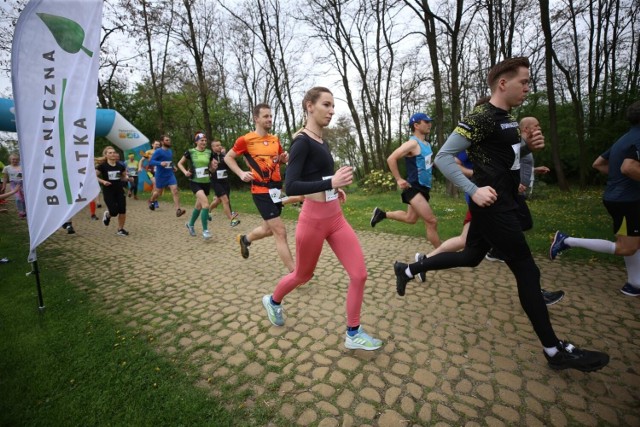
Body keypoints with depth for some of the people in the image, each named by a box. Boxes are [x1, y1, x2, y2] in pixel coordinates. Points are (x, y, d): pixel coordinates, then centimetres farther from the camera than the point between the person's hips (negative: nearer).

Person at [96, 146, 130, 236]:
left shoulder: (120, 165, 3)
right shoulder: (102, 166, -7)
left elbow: (124, 177, 15)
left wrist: (128, 178, -7)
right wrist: (103, 181, -20)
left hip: (119, 191, 3)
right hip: (108, 192, -3)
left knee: (122, 210, -4)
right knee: (114, 212, -10)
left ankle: (120, 229, 13)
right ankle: (107, 215, 29)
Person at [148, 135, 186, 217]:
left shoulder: (170, 151, 9)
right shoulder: (158, 151, -9)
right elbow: (151, 161, -16)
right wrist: (160, 163, -32)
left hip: (170, 175, 4)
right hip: (160, 176, -4)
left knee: (175, 190, -15)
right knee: (158, 192, 14)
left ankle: (178, 210, -22)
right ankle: (151, 201, 48)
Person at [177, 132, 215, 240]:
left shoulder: (209, 152, 5)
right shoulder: (190, 152, -5)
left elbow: (212, 168, 14)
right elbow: (180, 163, 7)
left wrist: (214, 164, -8)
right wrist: (185, 172, -10)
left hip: (206, 182, 5)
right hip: (195, 182, -5)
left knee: (199, 206, 15)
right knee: (205, 203, -23)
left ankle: (190, 224, 41)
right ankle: (205, 230, -14)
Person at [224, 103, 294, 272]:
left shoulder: (275, 139, 9)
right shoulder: (246, 140, -7)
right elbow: (228, 157, 5)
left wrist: (285, 158, 0)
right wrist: (241, 173, -9)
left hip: (277, 189, 7)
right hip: (262, 191, -7)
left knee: (269, 229, 19)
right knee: (280, 232, -9)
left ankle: (245, 239, 48)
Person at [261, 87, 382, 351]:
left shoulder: (322, 142, 11)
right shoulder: (302, 141, -13)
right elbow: (291, 186, -23)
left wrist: (336, 189, 9)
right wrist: (331, 183, -30)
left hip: (336, 218, 7)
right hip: (313, 220, -7)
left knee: (359, 274, 1)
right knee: (303, 275, 15)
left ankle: (353, 334, 19)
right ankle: (272, 301, 47)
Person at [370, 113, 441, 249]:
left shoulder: (426, 143, 13)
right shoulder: (413, 143, -16)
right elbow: (391, 159, -21)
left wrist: (435, 163, 12)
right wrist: (399, 180, -21)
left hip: (423, 188, 10)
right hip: (414, 188, -10)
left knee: (410, 218, 19)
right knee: (432, 221, -10)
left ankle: (382, 214, 33)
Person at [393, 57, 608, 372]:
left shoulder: (507, 118, 16)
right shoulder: (481, 118, -14)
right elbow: (443, 157, -20)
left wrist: (530, 147, 6)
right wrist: (473, 190, -26)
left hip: (501, 204, 10)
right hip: (493, 206, -10)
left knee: (471, 257, 18)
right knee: (527, 272, -2)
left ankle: (407, 270, 28)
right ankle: (555, 351, 14)